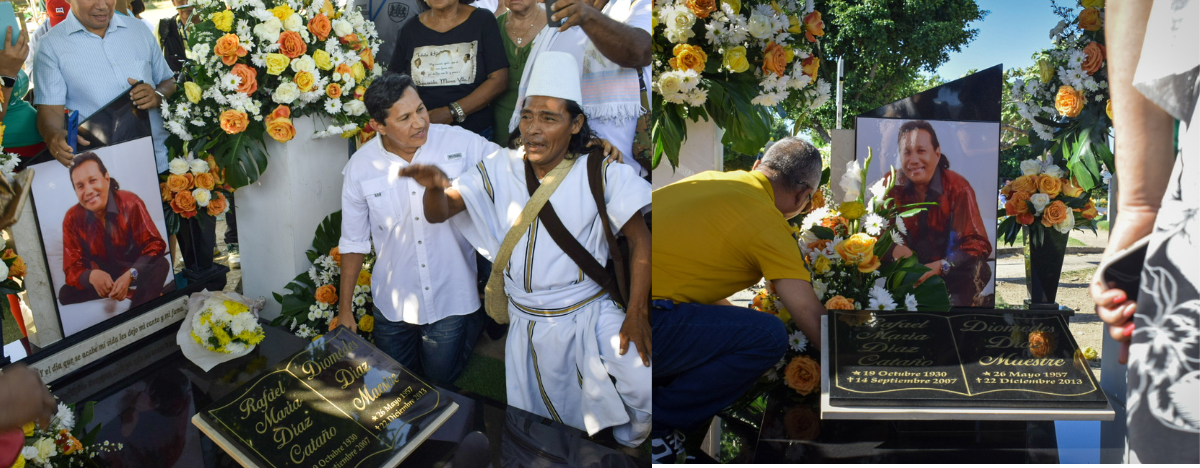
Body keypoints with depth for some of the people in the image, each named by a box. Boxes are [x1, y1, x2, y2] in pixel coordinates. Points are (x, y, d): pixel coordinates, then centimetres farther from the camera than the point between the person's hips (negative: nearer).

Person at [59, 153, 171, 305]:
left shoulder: (130, 203, -16)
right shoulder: (72, 219, -8)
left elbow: (155, 244, -16)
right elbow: (72, 268, -8)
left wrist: (130, 275, -35)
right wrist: (91, 276, -35)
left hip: (136, 275, -2)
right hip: (102, 281, 3)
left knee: (160, 265, -32)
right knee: (65, 294, -23)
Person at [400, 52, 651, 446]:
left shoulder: (599, 173, -12)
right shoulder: (500, 170, -5)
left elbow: (640, 240, -5)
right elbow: (438, 214, -9)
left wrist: (636, 315, -10)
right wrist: (434, 186, -34)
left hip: (590, 316, -3)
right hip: (527, 324, 3)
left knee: (644, 391, -22)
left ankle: (627, 445, 10)